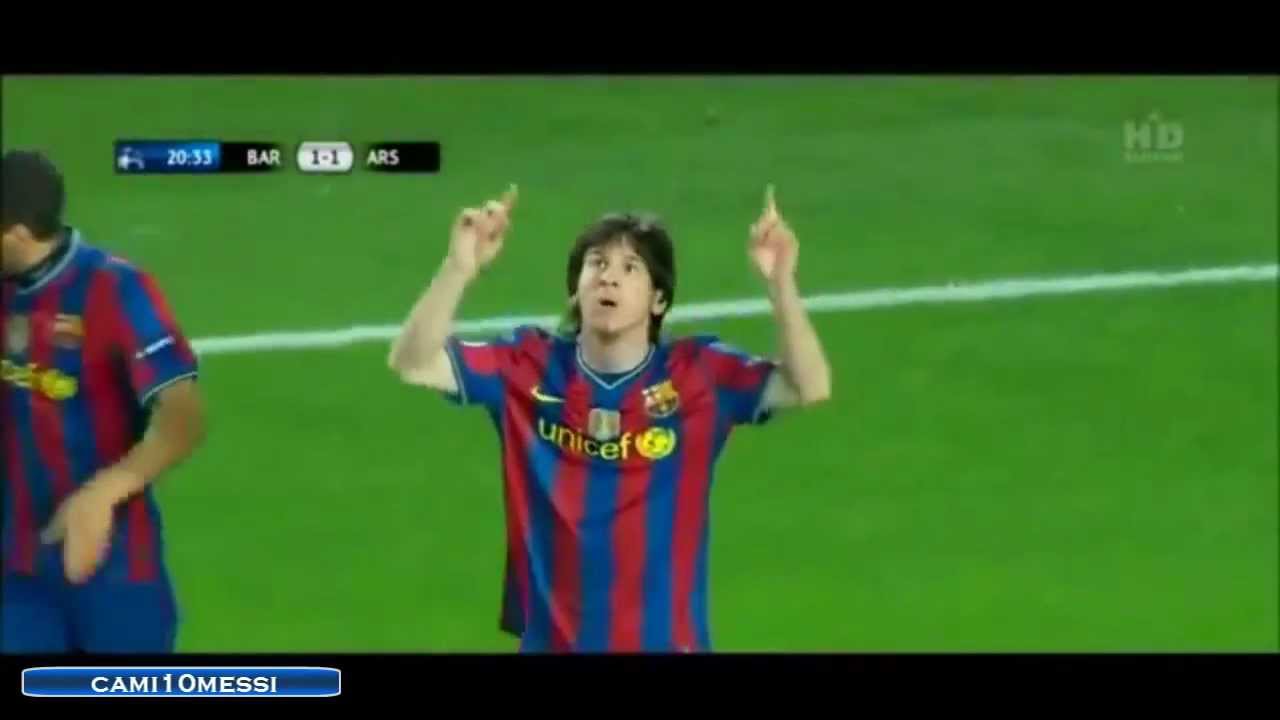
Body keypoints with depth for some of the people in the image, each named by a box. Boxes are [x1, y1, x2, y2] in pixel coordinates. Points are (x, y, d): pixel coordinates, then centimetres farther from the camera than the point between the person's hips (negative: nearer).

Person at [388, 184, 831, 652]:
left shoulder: (698, 374, -8)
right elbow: (412, 364, -13)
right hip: (551, 641, 1)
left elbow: (810, 387, -20)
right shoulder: (529, 367, -4)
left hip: (665, 642, -1)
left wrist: (780, 282, -34)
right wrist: (460, 266, -28)